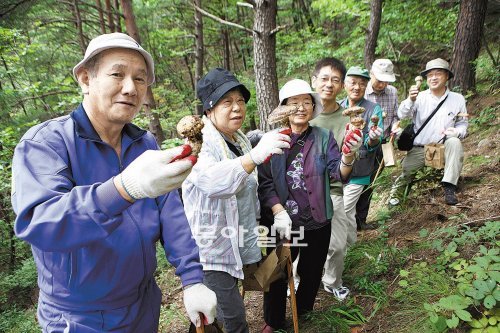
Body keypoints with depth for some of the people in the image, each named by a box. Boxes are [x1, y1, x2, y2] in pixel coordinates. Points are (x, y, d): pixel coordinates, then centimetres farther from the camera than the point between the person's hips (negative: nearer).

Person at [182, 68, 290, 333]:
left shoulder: (241, 142, 6)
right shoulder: (199, 144, -19)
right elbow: (213, 180, -42)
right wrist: (255, 156, -54)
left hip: (240, 245, 7)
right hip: (212, 247, -7)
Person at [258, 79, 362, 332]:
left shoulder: (324, 137, -3)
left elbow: (339, 174, -15)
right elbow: (264, 181, -9)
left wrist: (348, 156, -36)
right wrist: (279, 212, -22)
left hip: (317, 223, 2)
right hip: (281, 222, -1)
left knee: (311, 274, 20)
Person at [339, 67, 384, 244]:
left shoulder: (373, 109, -9)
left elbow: (371, 144, -17)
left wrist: (373, 139, -38)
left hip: (357, 171, -4)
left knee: (344, 211, -4)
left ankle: (349, 246, 22)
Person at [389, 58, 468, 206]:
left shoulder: (458, 99, 2)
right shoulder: (420, 97, -4)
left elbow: (463, 123, 11)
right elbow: (402, 115, -19)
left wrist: (457, 131, -14)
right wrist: (410, 100, -40)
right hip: (419, 149, -1)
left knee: (454, 142, -30)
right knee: (405, 171, -18)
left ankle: (449, 187, -24)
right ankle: (396, 189, 19)